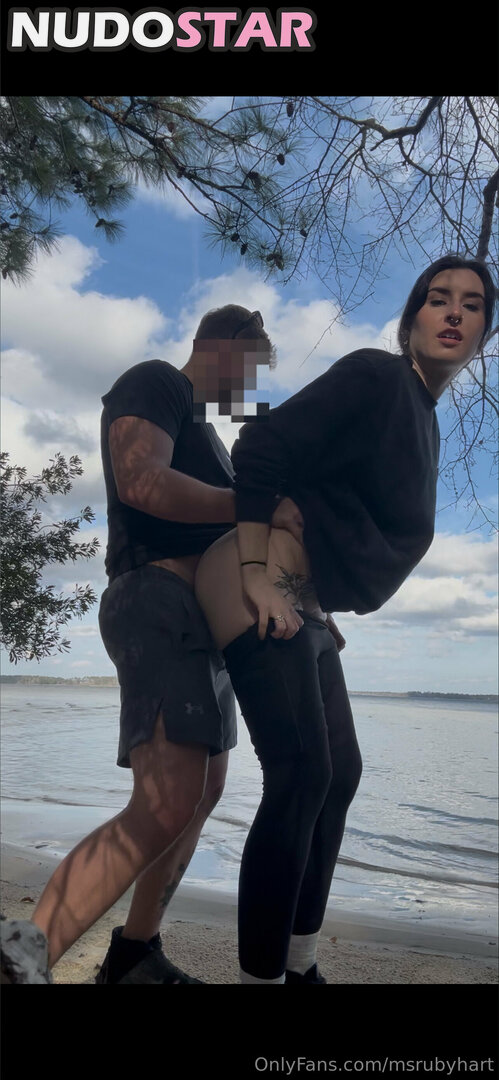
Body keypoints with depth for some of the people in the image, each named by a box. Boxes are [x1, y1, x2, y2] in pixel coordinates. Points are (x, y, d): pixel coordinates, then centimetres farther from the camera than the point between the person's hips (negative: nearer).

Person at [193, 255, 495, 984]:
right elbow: (259, 452, -18)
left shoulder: (423, 423, 18)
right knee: (301, 775, -14)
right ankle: (260, 971, -3)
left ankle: (299, 962, 23)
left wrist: (318, 606, 16)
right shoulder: (374, 375, -9)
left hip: (304, 606, 10)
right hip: (260, 586, -10)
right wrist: (259, 576, -22)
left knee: (339, 772, 11)